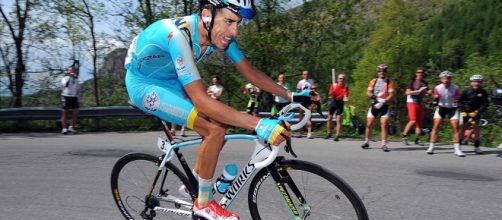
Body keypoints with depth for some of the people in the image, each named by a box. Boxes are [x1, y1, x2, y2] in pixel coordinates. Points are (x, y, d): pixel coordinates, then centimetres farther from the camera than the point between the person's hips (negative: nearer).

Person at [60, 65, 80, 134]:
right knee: (65, 113, 0)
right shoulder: (65, 78, 0)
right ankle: (64, 128, 5)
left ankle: (71, 127, 3)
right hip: (66, 96, -4)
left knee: (76, 112, -7)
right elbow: (64, 84, -21)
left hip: (74, 97, 4)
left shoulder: (76, 79, 14)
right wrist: (69, 76, -19)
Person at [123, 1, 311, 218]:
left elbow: (249, 71, -3)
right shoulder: (178, 34, -37)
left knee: (218, 130, 0)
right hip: (144, 84, -7)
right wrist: (258, 124, -46)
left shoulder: (219, 32, -14)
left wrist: (290, 95, -11)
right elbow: (201, 100, -41)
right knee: (215, 131, -22)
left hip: (170, 82, 8)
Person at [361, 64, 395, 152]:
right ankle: (366, 142, 15)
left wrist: (383, 102, -21)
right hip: (374, 105, 3)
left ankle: (384, 144, -7)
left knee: (384, 125, -11)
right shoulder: (373, 81, 10)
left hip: (384, 106, -2)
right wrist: (373, 97, -17)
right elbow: (368, 92, 4)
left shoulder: (390, 82, 1)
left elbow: (391, 95, -8)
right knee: (369, 124, 1)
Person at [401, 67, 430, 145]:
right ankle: (404, 136, -8)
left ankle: (417, 140, 11)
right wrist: (418, 90, -21)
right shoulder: (412, 82, -3)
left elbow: (426, 93, 19)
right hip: (412, 103, -6)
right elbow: (407, 92, -13)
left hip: (420, 104, 6)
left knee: (420, 123, 2)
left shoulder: (425, 83, 13)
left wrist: (429, 92, -4)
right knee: (413, 120, -20)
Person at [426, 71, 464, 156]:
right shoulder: (438, 88, -12)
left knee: (455, 127, -9)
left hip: (452, 109, 0)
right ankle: (431, 147, -2)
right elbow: (436, 101, -6)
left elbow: (458, 98, -7)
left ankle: (457, 149, -4)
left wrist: (457, 101, -29)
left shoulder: (455, 88, -13)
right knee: (436, 126, -8)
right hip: (441, 108, 0)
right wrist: (435, 99, -28)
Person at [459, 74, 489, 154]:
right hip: (465, 112, -1)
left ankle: (476, 147, 4)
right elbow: (460, 101, -2)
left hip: (475, 113, 1)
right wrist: (462, 111, -12)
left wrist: (477, 111, -15)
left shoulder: (483, 92, -5)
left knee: (476, 129, -3)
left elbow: (485, 104, -4)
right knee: (462, 128, 1)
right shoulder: (466, 91, -8)